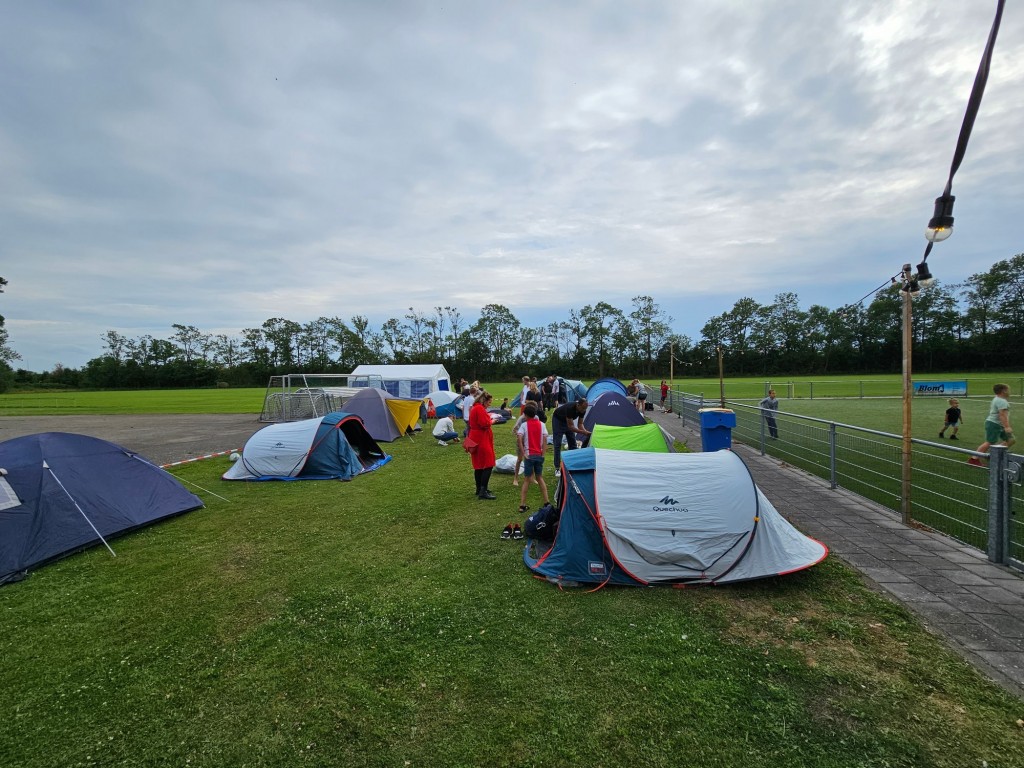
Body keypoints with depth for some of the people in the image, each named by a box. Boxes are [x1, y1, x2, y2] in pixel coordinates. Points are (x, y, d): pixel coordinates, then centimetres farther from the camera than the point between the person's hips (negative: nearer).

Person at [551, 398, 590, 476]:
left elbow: (580, 424, -10)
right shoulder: (570, 408, -40)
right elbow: (570, 426, -36)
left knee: (572, 443, 1)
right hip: (558, 420, -6)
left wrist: (585, 431, -28)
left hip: (568, 420, 7)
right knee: (557, 444, -10)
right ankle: (557, 468, -7)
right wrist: (583, 432, -42)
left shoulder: (582, 410, -21)